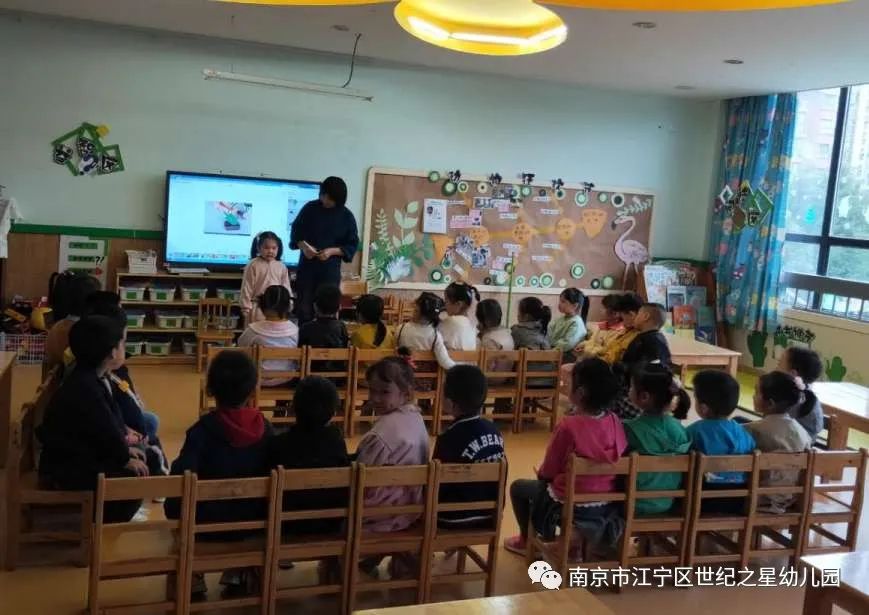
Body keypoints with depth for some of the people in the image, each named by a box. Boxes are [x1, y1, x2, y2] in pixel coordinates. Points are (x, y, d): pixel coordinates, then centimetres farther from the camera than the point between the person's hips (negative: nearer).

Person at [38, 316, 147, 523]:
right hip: (64, 470, -10)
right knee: (135, 478, -12)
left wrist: (125, 449, 8)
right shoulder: (85, 389, -29)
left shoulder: (89, 377, 3)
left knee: (139, 459, 13)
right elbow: (106, 431, -22)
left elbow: (109, 422, 12)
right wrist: (125, 459, -8)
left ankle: (105, 514, 25)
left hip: (79, 455, 10)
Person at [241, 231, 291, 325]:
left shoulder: (281, 267, 3)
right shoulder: (253, 265, -8)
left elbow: (286, 288, 9)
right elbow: (247, 288, -6)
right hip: (258, 308, -3)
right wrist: (246, 308, -8)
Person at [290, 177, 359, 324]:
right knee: (304, 308, 2)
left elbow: (352, 245, 0)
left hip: (330, 270, -1)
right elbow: (295, 231, 7)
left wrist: (332, 251, -15)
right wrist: (303, 246, -13)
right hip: (306, 267, 1)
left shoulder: (346, 216, -3)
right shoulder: (310, 208, 0)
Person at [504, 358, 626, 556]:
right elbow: (617, 462, 8)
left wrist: (542, 474, 13)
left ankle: (527, 541, 35)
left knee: (518, 487, 19)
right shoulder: (615, 422, -8)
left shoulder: (568, 425, -23)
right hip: (606, 505, 6)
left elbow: (547, 471, -11)